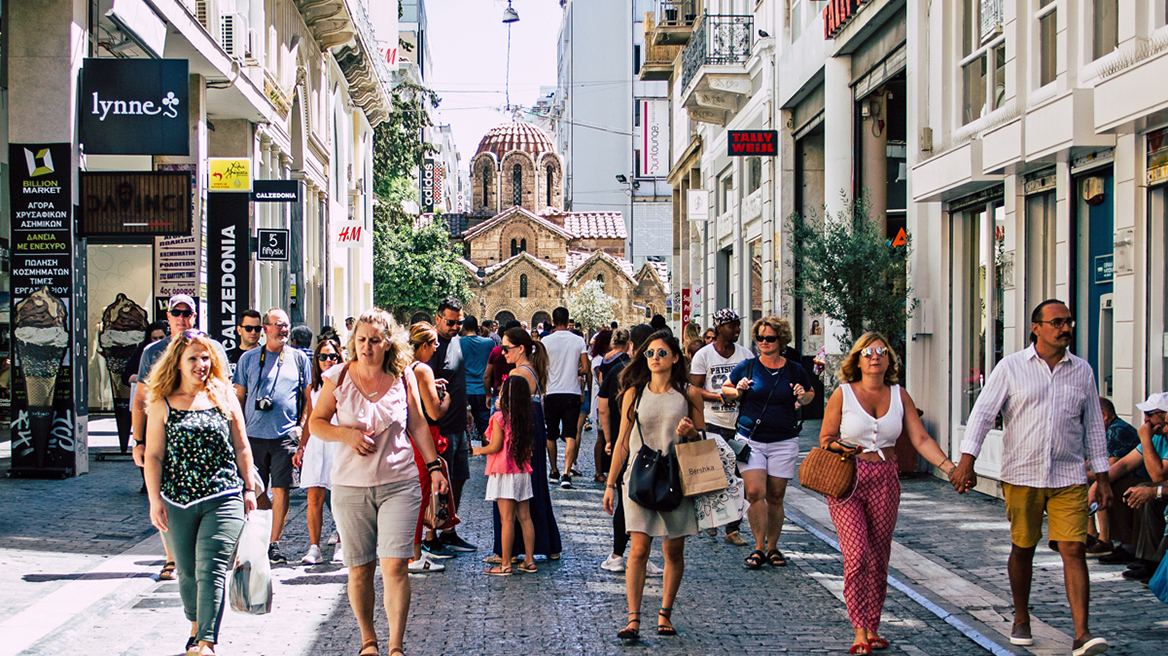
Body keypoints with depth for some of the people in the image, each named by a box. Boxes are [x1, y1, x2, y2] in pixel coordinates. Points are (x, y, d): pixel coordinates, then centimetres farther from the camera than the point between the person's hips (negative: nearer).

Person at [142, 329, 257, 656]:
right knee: (187, 573, 14)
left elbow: (241, 447, 11)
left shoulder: (224, 396, 6)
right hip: (177, 503, 1)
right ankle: (197, 626, 37)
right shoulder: (162, 404, 3)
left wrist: (249, 489, 8)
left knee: (211, 570, -13)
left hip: (223, 499, -1)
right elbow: (153, 455, 3)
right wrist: (155, 500, -3)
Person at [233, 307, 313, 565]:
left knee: (281, 490, -2)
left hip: (286, 435, -1)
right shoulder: (248, 358, 9)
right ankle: (267, 532, 23)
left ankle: (274, 543, 6)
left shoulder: (298, 358, 8)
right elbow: (238, 396, 12)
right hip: (254, 435, 1)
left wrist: (301, 426, 1)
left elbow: (308, 396, 11)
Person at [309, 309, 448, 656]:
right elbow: (316, 423, 6)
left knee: (394, 566, -11)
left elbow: (418, 425, 12)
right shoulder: (339, 377, 0)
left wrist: (433, 465, 9)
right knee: (360, 569, 6)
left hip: (399, 484, -1)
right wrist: (346, 433, -11)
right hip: (351, 486, 1)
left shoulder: (403, 377, 2)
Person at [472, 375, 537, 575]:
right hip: (523, 472, 6)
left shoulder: (500, 417, -11)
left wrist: (480, 450, 6)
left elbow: (496, 446, -13)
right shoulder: (526, 420, 5)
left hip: (504, 473, -6)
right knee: (525, 518, 10)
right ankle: (529, 560, 13)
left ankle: (505, 564, -3)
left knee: (507, 520, -6)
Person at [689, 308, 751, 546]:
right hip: (713, 422, -3)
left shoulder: (746, 355, 10)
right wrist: (719, 397, -18)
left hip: (739, 424, 3)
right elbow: (694, 389, -3)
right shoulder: (704, 355, -1)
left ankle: (733, 529, 5)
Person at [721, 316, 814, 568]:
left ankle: (772, 547, 19)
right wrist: (737, 391, -5)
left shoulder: (794, 370, 5)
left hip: (784, 442, 1)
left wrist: (802, 398, -1)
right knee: (754, 493, -12)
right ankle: (759, 548, -1)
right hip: (751, 439, -1)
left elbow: (810, 393, 21)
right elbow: (725, 389, 16)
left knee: (775, 497, 5)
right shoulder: (746, 367, 3)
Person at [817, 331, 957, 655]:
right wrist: (843, 448, -19)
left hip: (885, 481, 3)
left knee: (878, 560, 7)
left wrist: (950, 468, -10)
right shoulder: (843, 394, -2)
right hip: (847, 482, -3)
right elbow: (825, 439, 3)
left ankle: (873, 629, 20)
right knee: (857, 555, -14)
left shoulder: (899, 396, 6)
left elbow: (921, 439, 1)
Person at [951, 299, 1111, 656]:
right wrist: (966, 460, -16)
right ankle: (1021, 620, 28)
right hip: (1022, 476, -1)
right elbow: (982, 413, -5)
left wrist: (1102, 476, 11)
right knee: (1022, 548, 9)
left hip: (1069, 478, 1)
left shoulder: (1082, 370, 8)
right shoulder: (1011, 367, -1)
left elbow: (1093, 426, 14)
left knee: (1074, 550, -7)